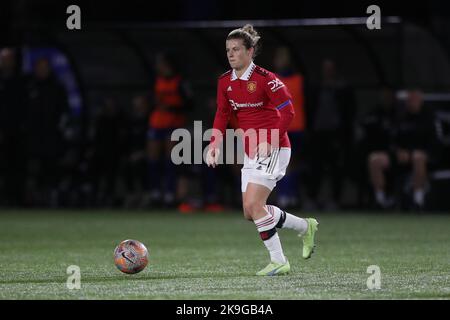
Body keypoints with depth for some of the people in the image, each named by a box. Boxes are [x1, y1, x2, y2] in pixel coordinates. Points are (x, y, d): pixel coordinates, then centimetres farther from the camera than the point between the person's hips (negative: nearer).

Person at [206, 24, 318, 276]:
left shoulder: (265, 78, -15)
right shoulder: (225, 82, 6)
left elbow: (287, 112, -15)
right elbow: (222, 116, 14)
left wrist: (270, 142, -23)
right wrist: (215, 145, 0)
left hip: (273, 149, -8)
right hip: (251, 152, 8)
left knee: (253, 205, -17)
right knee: (251, 213, 6)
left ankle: (279, 262, -6)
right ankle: (305, 227, 24)